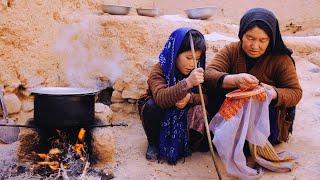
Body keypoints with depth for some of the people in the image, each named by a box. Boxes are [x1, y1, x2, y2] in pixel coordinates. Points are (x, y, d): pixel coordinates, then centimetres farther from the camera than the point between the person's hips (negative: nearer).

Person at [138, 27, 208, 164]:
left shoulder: (198, 71, -10)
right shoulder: (159, 70, -23)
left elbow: (207, 97, -14)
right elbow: (160, 98, -41)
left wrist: (189, 98, -36)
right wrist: (187, 83, -55)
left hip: (184, 117, 2)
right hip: (162, 118, -2)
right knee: (151, 106, -33)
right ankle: (153, 143, -6)